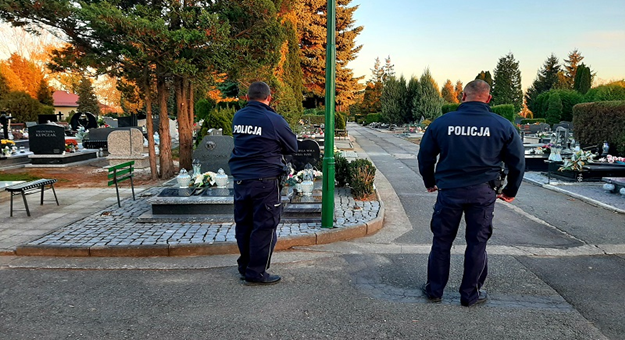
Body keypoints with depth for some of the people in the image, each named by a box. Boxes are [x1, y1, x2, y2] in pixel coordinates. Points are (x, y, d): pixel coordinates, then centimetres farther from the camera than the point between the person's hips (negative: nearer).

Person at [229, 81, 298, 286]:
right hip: (265, 181, -6)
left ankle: (245, 267, 30)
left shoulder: (238, 117, 5)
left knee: (243, 225, 16)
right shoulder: (273, 120, -13)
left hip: (240, 179, 7)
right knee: (264, 227, 3)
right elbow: (293, 147, -2)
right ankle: (256, 273, 9)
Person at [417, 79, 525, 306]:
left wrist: (429, 182, 22)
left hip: (449, 191, 0)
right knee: (477, 243, 11)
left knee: (441, 241, 12)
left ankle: (434, 290, 23)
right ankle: (470, 294, 22)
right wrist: (511, 191, 20)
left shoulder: (442, 123, -2)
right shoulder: (502, 126, -2)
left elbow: (425, 156, 7)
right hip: (483, 193, 0)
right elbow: (517, 162, 6)